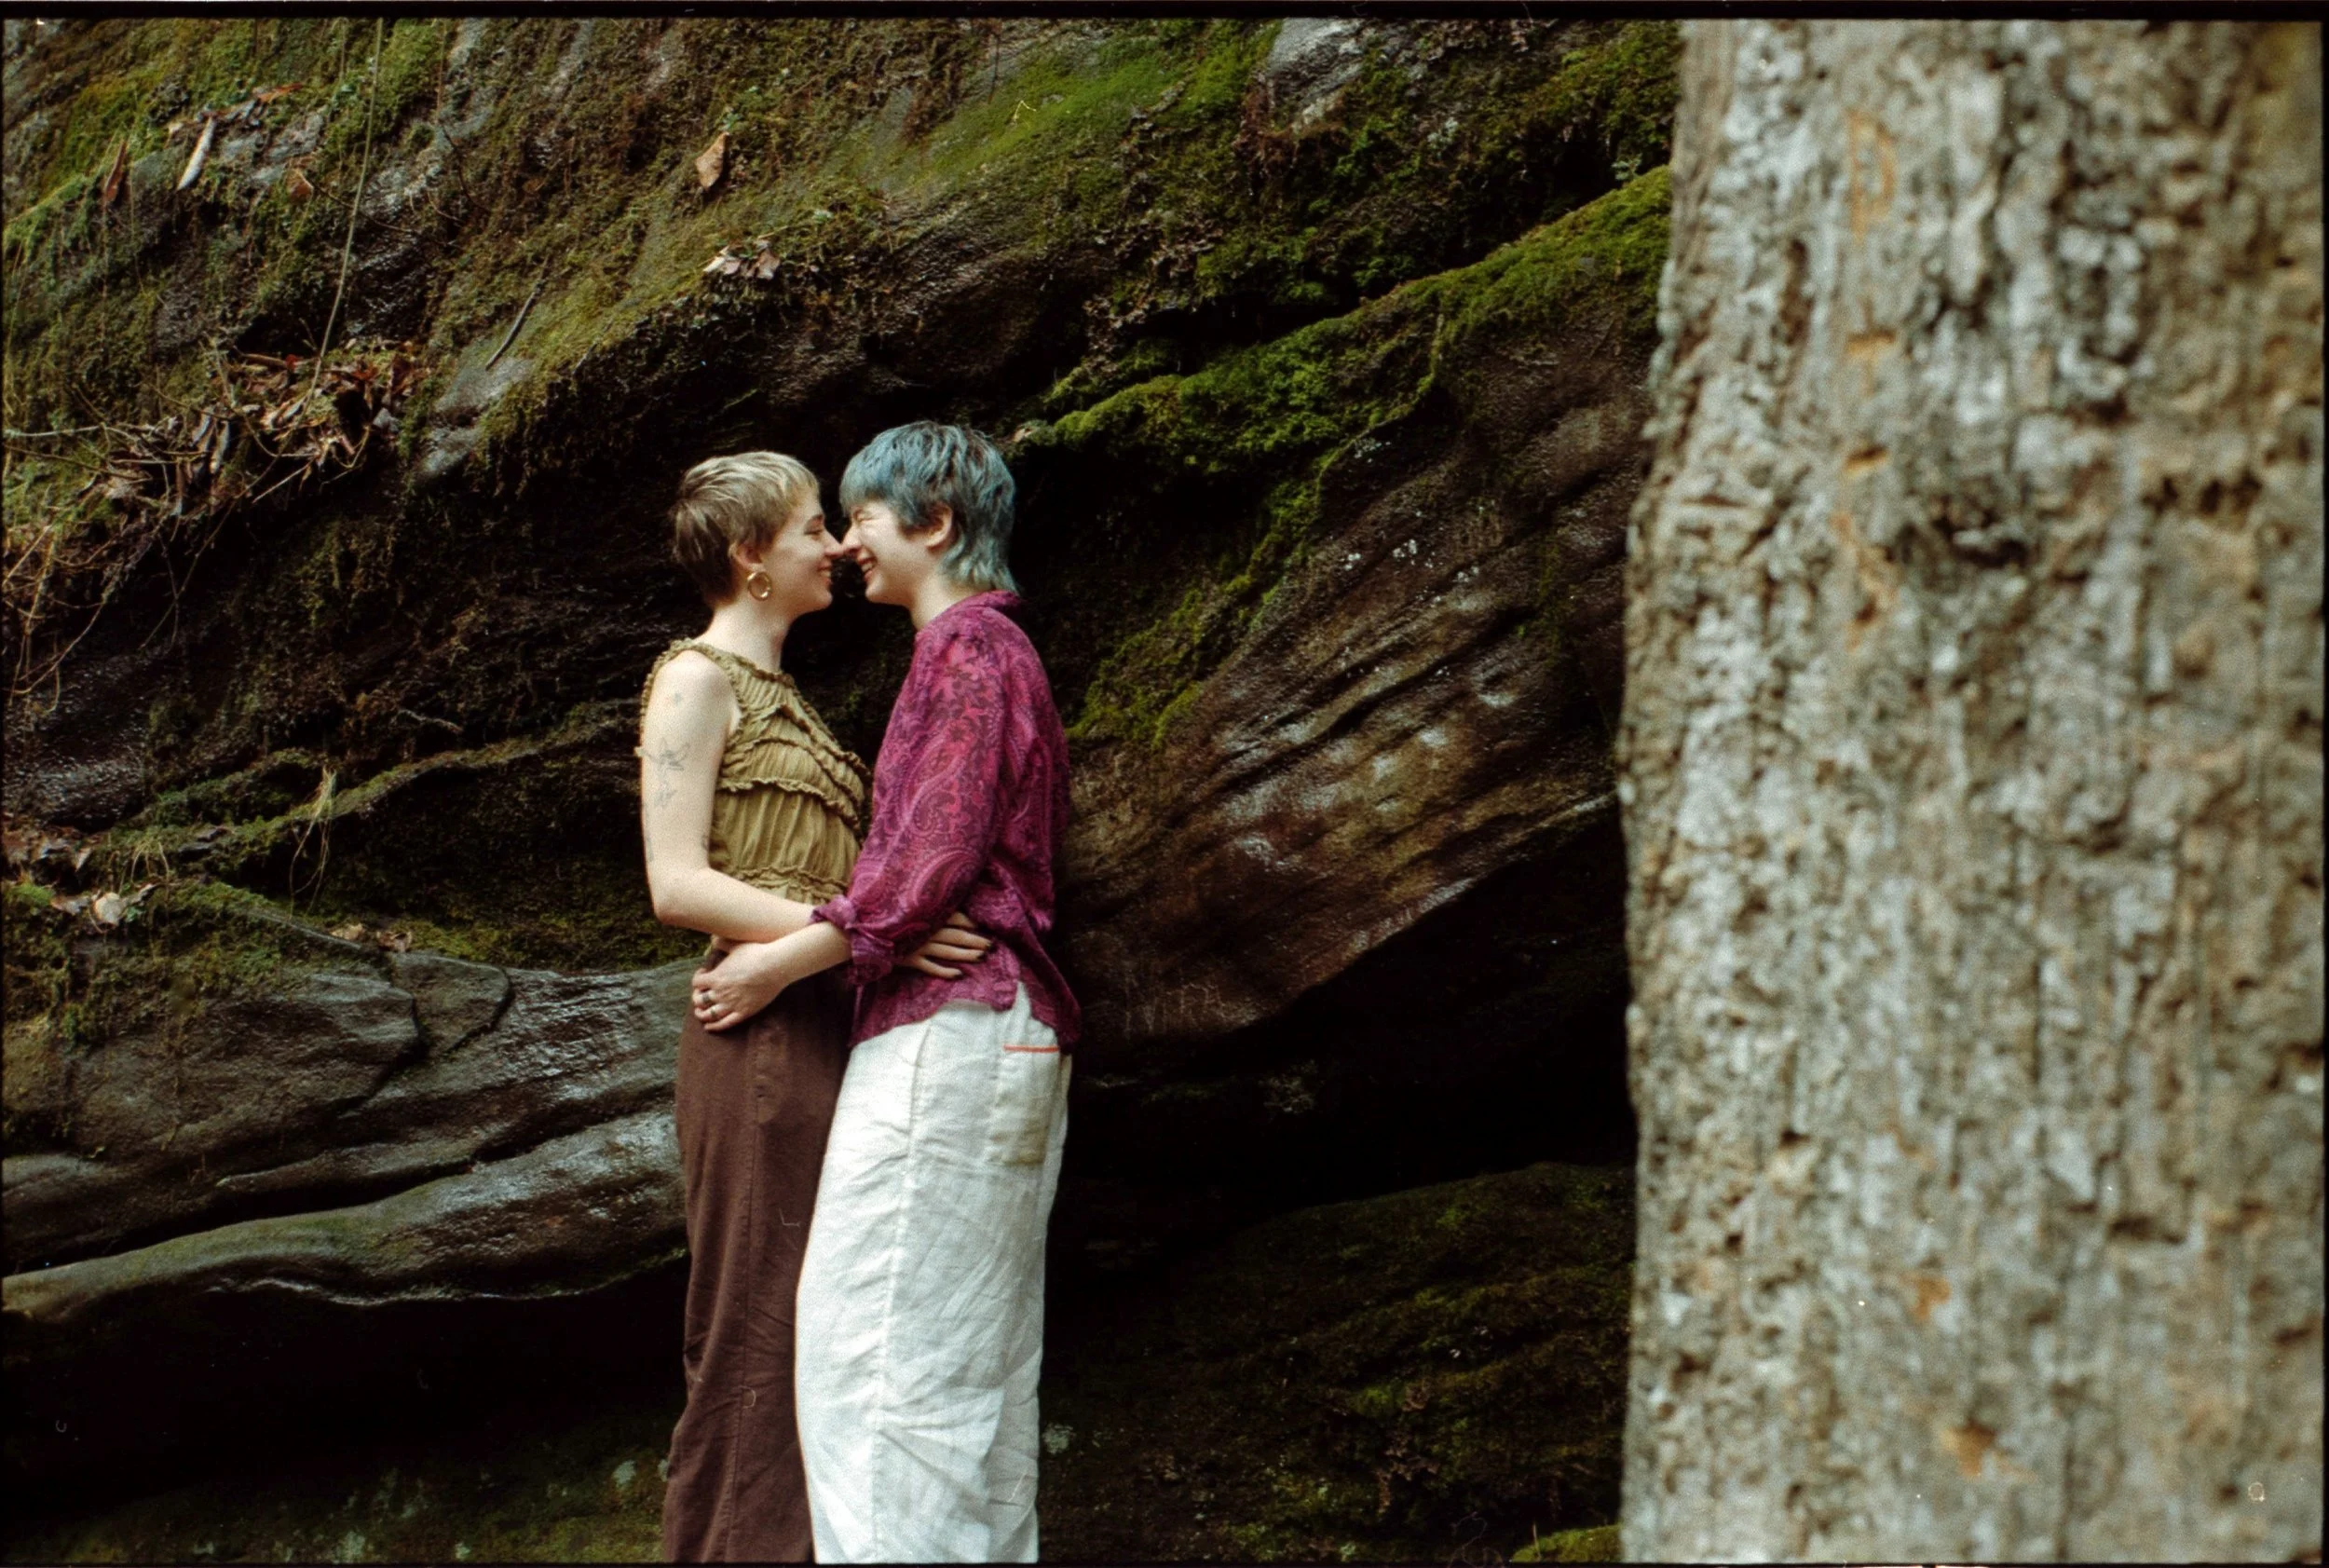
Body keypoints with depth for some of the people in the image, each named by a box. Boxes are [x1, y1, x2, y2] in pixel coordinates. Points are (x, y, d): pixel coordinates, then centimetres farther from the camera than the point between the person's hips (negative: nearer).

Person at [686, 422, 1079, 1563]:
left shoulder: (964, 644, -7)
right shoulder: (1004, 652, 23)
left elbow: (935, 858, -15)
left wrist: (781, 963, -9)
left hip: (945, 1030, -10)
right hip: (1012, 1032, 10)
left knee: (872, 1336, -13)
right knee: (979, 1363, 7)